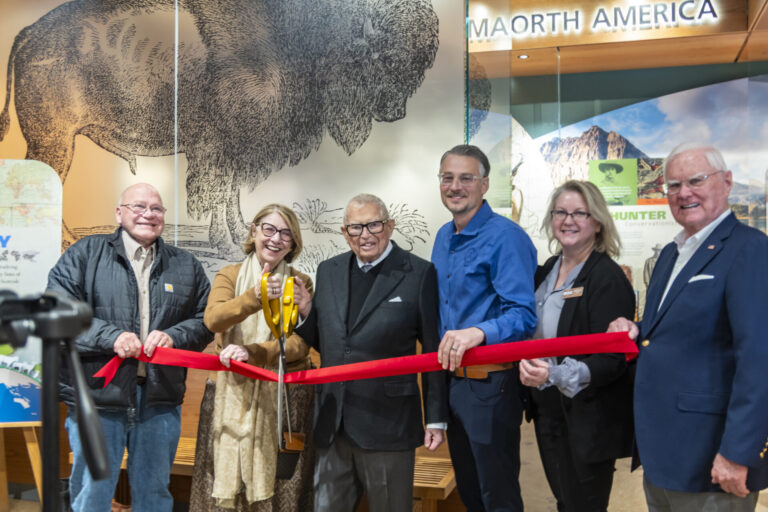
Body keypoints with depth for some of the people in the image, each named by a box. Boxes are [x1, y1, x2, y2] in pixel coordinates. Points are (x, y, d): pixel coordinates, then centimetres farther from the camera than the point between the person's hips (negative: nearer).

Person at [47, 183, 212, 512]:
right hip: (97, 397, -3)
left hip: (160, 400, 3)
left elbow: (205, 320, 10)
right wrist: (111, 337, -18)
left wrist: (174, 336, -9)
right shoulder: (86, 254, 3)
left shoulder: (186, 266, 13)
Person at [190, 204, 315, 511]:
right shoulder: (229, 276, 7)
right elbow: (214, 320, -13)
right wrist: (256, 296, -29)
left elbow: (300, 344, -6)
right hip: (231, 396, 1)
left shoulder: (300, 284, 5)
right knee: (225, 485, -1)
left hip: (283, 399, -1)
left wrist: (252, 352, -21)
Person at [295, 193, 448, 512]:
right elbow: (321, 341, 13)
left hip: (387, 424, -4)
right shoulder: (328, 271, 9)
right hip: (332, 425, 5)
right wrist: (306, 312, -7)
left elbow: (434, 351, -5)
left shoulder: (419, 274, -7)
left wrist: (436, 419, -4)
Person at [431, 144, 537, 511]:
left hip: (490, 383, -8)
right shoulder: (443, 237, 9)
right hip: (451, 380, 8)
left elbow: (523, 315, -25)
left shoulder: (506, 237, -16)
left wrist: (478, 333, -41)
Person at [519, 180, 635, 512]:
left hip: (588, 419, -7)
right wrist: (532, 371, 4)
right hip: (547, 410, 7)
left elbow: (612, 359, -23)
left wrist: (554, 375, -36)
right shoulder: (547, 270, 6)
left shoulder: (609, 278, -17)